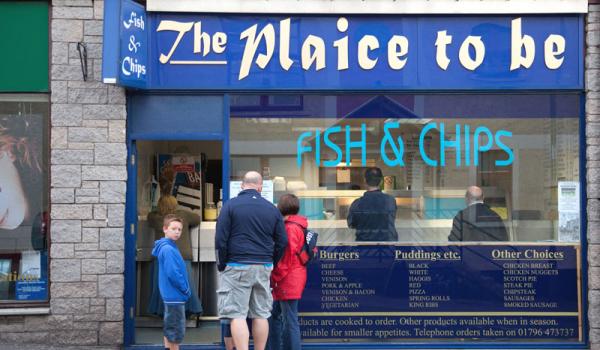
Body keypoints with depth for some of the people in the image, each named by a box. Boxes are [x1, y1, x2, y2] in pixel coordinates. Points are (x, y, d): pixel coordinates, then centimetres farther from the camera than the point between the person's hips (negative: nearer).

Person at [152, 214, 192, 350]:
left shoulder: (170, 247, 13)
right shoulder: (168, 249, -17)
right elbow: (173, 274, -23)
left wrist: (185, 290, 10)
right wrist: (186, 289, -12)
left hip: (170, 296, 10)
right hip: (175, 296, -10)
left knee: (169, 329, 17)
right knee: (176, 330, -3)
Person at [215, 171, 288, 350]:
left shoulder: (230, 205, -2)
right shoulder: (272, 209, 9)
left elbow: (220, 239, -6)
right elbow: (282, 241, 10)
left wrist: (222, 264, 3)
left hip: (237, 267, -4)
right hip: (264, 268, 4)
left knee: (237, 315, -3)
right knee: (261, 315, 10)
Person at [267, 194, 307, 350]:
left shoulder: (290, 228, -15)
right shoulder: (297, 225, 15)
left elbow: (287, 256, -18)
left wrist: (275, 277, -12)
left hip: (288, 280, -10)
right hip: (291, 280, 10)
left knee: (289, 320, -6)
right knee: (275, 316, 17)